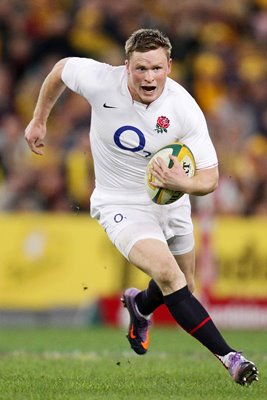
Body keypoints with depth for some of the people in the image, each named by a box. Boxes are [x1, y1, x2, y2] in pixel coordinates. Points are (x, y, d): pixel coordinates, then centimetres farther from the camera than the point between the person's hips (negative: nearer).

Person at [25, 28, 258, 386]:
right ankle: (228, 357, -23)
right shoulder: (101, 81, -23)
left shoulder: (185, 109, -22)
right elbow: (62, 68, 1)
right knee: (167, 273, -26)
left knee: (182, 288, 19)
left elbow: (210, 178, -18)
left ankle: (140, 305, 55)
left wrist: (183, 182, -40)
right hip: (121, 205, -3)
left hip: (172, 203, 3)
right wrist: (39, 120, 10)